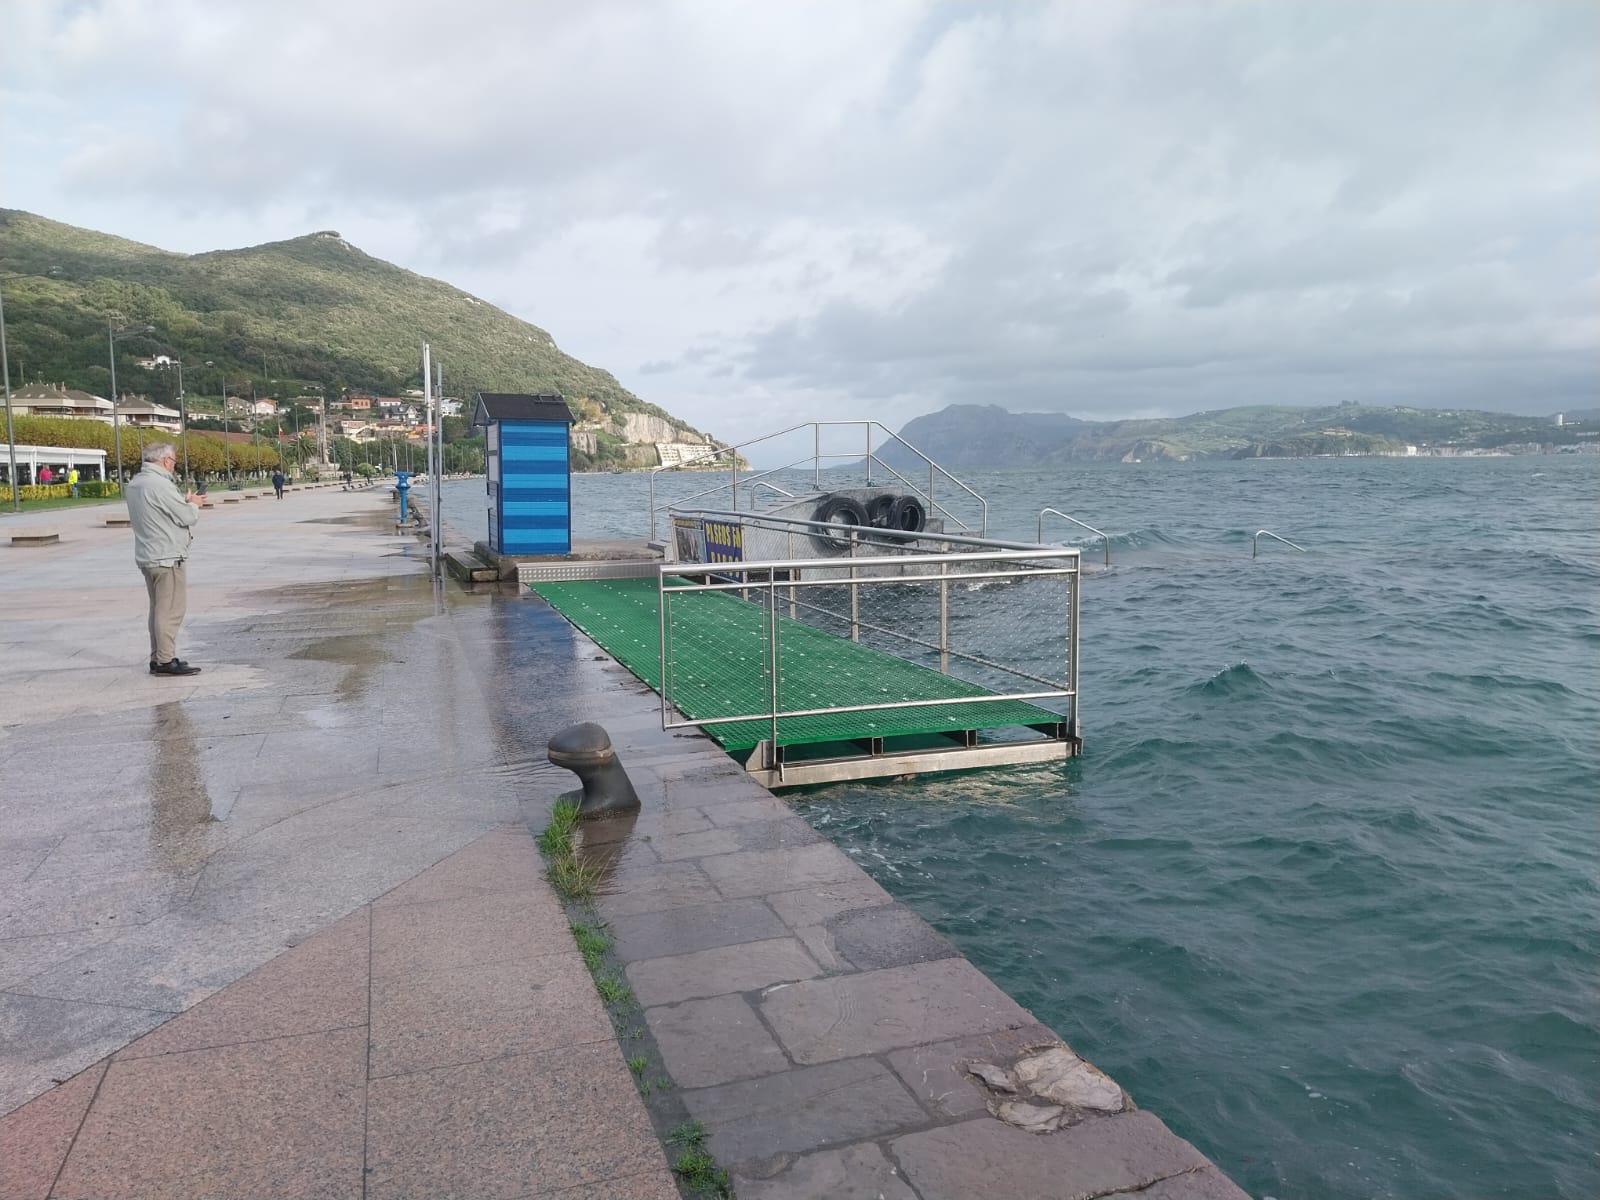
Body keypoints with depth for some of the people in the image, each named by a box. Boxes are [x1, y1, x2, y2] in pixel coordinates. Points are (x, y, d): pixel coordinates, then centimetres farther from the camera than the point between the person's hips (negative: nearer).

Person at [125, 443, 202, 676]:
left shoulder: (135, 483, 13)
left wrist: (185, 502, 8)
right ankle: (166, 661, -5)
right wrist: (193, 505, 4)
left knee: (159, 609, 16)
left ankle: (158, 658, 21)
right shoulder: (160, 484, -18)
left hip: (147, 557, 10)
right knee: (171, 610, -6)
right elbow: (187, 517, -16)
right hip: (168, 557, -10)